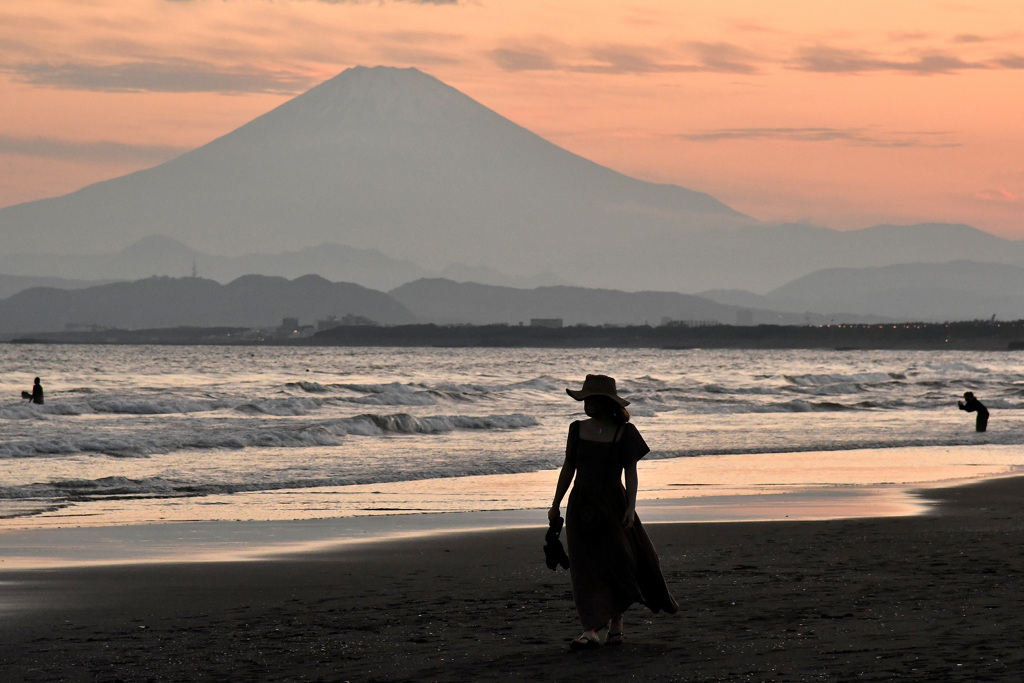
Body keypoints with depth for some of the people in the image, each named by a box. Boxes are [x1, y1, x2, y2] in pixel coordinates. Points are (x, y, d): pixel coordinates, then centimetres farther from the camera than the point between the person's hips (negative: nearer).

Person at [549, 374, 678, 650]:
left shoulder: (625, 433, -3)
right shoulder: (578, 429, 5)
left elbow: (630, 472, -3)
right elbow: (569, 468, 11)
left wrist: (631, 507, -13)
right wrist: (556, 504, 11)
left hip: (613, 504, -2)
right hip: (582, 507, 2)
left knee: (619, 561, 1)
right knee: (586, 568, -6)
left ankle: (616, 623, 20)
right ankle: (591, 631, -12)